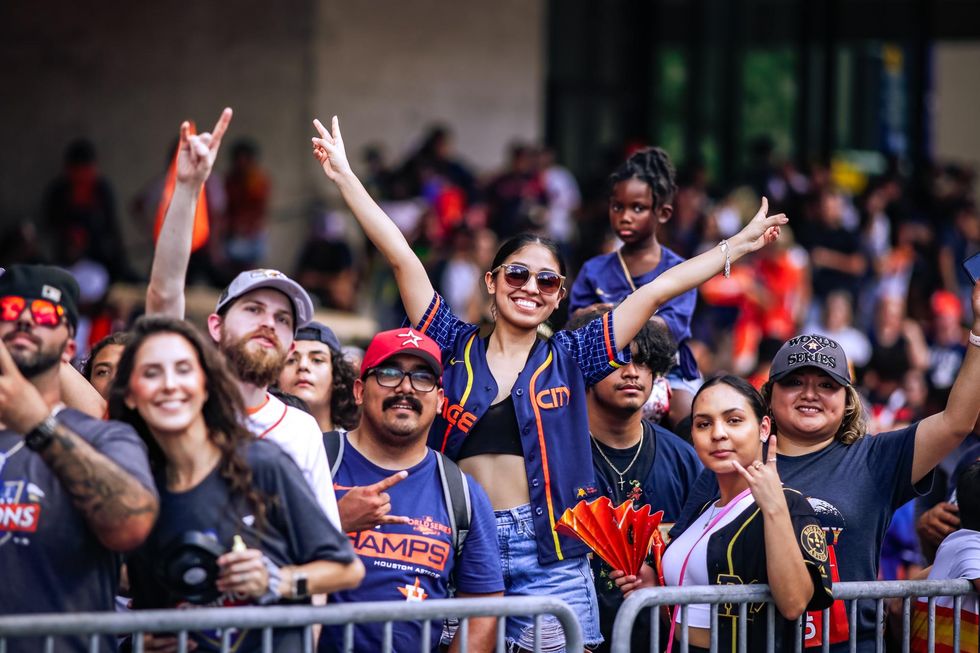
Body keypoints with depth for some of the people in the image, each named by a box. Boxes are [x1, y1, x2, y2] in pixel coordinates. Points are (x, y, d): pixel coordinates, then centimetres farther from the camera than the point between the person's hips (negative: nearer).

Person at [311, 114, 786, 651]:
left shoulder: (568, 360, 10)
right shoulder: (456, 349, 9)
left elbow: (655, 291, 9)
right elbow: (402, 259, 7)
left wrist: (738, 245, 11)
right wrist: (345, 177, 6)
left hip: (547, 552, 0)